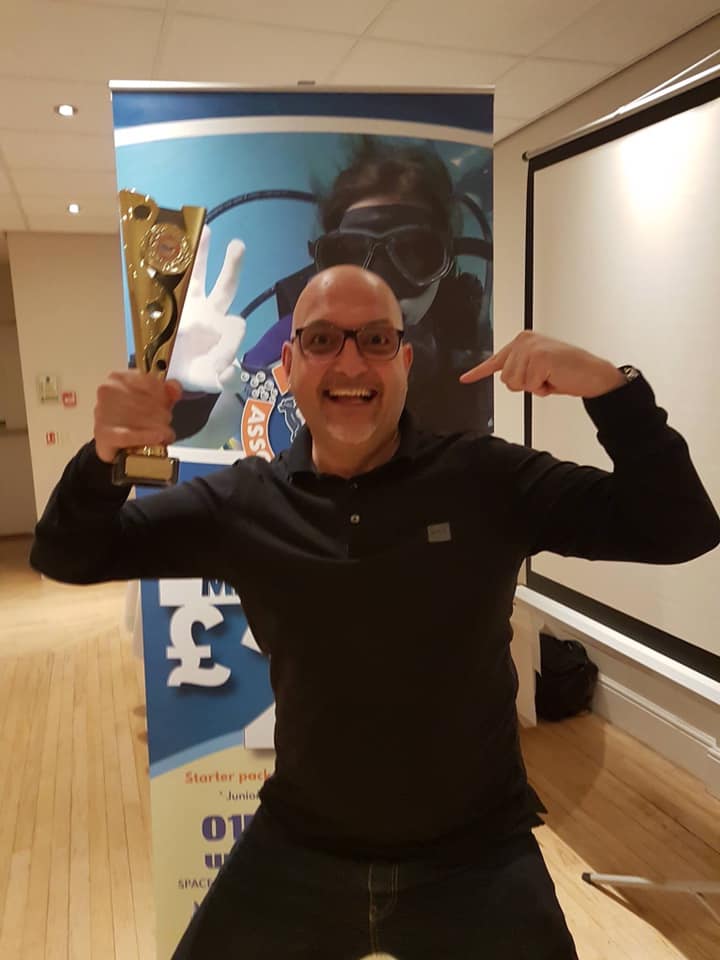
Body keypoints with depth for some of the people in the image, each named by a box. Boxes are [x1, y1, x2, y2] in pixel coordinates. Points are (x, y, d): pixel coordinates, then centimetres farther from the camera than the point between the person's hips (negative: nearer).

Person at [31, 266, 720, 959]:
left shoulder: (489, 479, -11)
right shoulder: (242, 501, -6)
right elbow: (68, 558, -1)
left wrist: (610, 387, -28)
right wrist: (102, 456, -23)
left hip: (475, 855, -1)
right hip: (298, 849, 2)